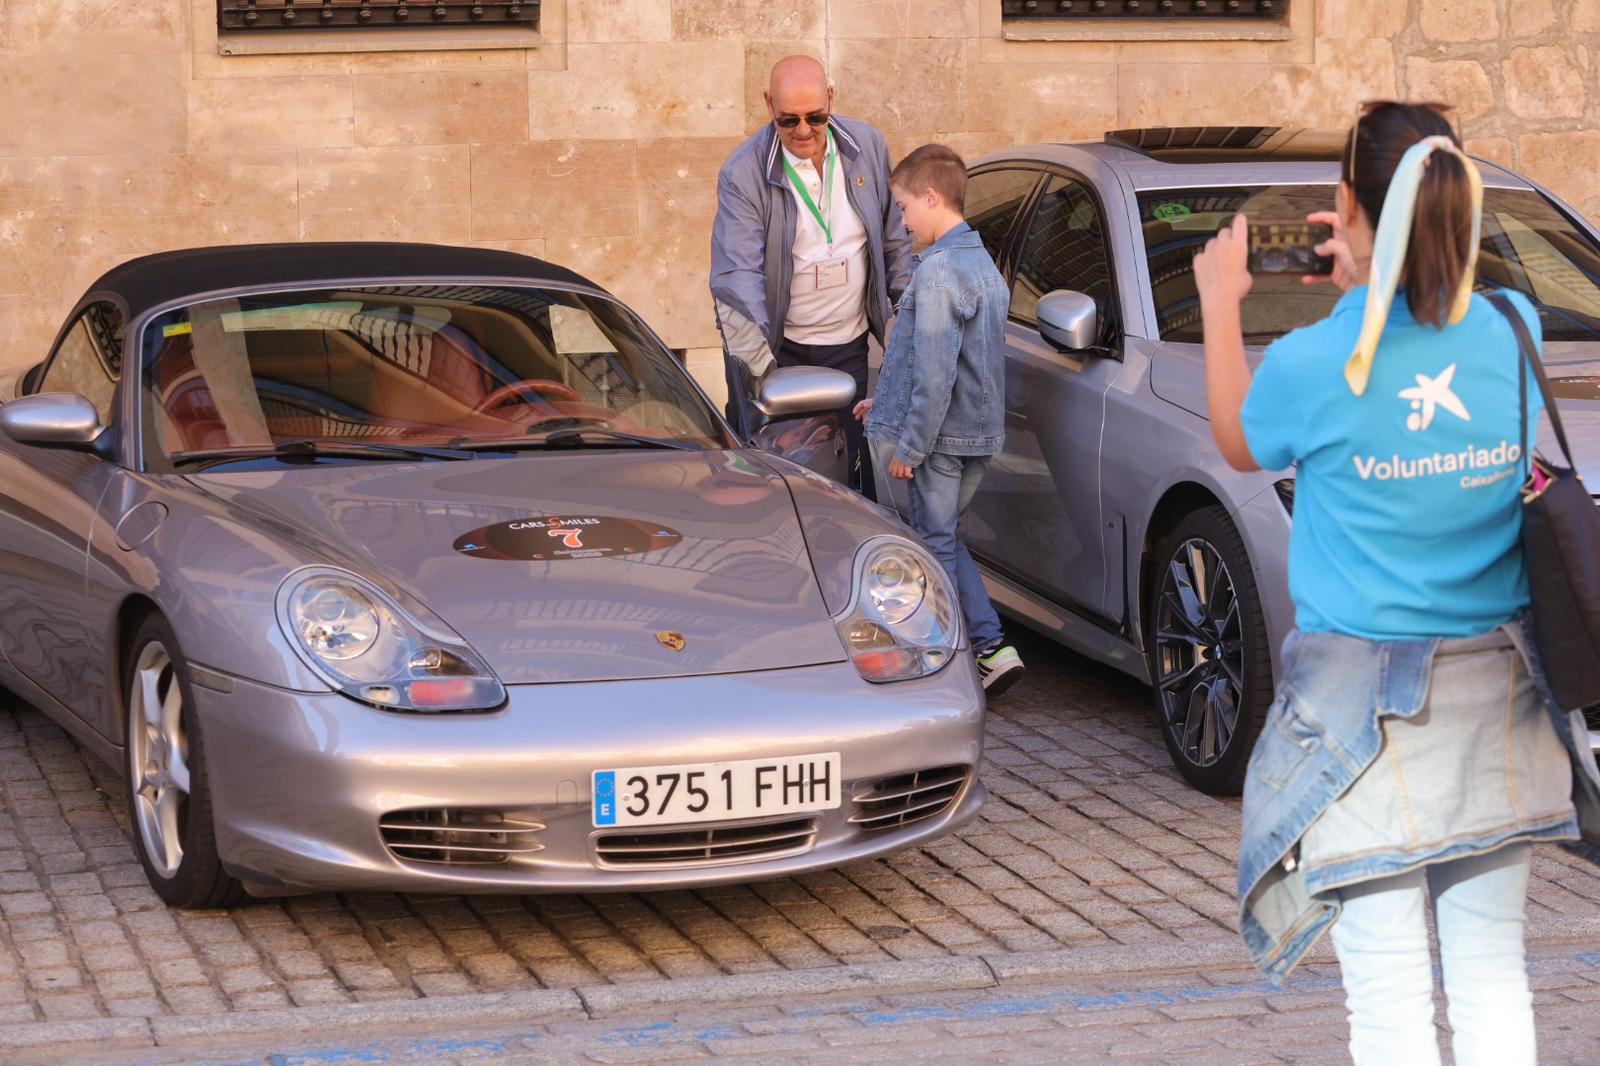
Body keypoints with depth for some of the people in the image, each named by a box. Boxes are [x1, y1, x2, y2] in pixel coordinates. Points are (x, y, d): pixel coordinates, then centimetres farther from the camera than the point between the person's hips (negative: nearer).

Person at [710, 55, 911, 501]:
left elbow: (896, 238, 11)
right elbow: (735, 278, -23)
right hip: (777, 344, -3)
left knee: (859, 464, 6)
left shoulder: (868, 146, -3)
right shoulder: (742, 174, -16)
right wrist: (758, 364, -32)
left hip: (848, 344, 4)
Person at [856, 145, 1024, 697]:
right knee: (943, 538, 18)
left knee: (936, 543, 1)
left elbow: (935, 373, -23)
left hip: (942, 436, -9)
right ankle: (992, 646, 11)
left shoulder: (937, 269, -19)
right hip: (982, 431, 9)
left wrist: (909, 444, -18)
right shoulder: (982, 263, 13)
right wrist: (887, 402, 25)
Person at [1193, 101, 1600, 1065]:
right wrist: (1373, 284, 20)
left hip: (1365, 701, -4)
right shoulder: (1515, 331, -5)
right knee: (1492, 969, 13)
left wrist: (1221, 306, 17)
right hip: (1497, 694, 4)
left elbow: (1241, 447, 8)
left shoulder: (1314, 364, -15)